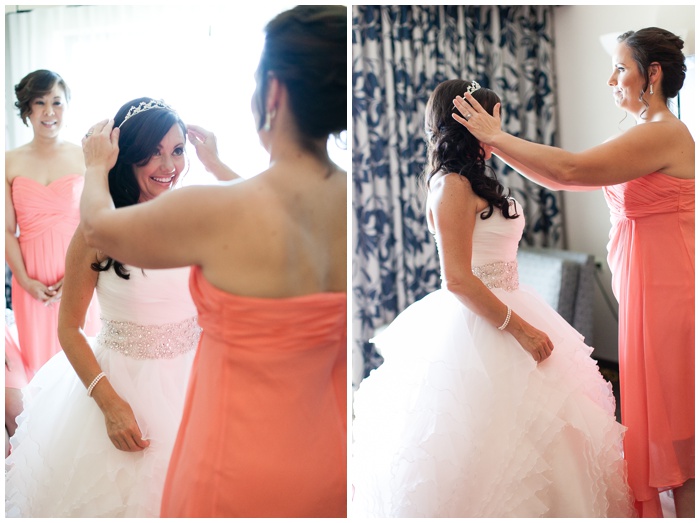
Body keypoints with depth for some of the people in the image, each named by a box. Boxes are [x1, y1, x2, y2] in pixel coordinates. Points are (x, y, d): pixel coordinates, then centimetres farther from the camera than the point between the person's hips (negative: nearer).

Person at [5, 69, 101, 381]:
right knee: (38, 355, 10)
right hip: (31, 279, 1)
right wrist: (25, 281, -9)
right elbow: (7, 231, 0)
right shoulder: (10, 163, 1)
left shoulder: (85, 159, -3)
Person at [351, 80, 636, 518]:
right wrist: (520, 328, -20)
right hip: (476, 330, -10)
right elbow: (458, 279, -24)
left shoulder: (470, 183, 12)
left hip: (495, 314, 10)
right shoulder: (452, 186, -17)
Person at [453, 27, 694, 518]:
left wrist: (497, 136, -16)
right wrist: (498, 142, 4)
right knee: (657, 422, 16)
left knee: (673, 429, 2)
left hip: (665, 290, -9)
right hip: (645, 290, 9)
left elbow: (572, 170, -25)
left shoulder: (665, 133, -15)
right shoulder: (648, 135, 15)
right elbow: (569, 179, 10)